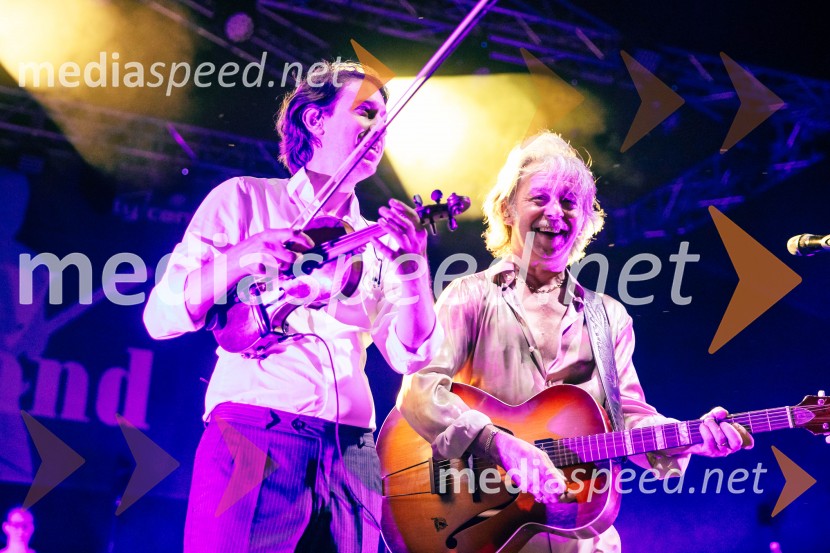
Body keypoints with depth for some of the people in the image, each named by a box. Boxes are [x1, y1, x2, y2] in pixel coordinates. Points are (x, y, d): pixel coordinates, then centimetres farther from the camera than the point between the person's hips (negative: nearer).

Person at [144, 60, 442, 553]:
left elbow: (411, 357, 9)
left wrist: (414, 266, -5)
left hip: (352, 453, 4)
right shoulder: (245, 199, 9)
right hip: (252, 434, -4)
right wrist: (242, 257, -15)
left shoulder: (377, 241, 20)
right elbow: (161, 317, 1)